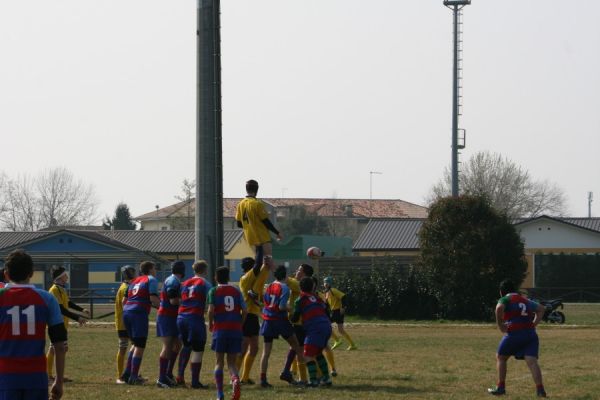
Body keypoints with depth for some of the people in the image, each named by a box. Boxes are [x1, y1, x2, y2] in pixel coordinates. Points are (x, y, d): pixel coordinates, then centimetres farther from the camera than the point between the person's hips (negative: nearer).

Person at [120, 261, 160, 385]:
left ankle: (127, 373, 15)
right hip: (139, 313, -8)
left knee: (136, 344, 20)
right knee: (140, 346, -3)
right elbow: (153, 298, -11)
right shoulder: (151, 280, 2)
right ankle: (133, 377, -7)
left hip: (126, 311, 8)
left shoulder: (134, 281, 24)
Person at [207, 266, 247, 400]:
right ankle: (235, 380, -24)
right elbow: (244, 310, 2)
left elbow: (211, 310, -12)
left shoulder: (214, 291, 0)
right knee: (231, 362, 9)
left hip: (220, 329, -2)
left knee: (219, 361, 9)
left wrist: (210, 324, 4)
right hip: (235, 329, 2)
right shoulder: (236, 291, 8)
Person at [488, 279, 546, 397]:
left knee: (500, 357, 17)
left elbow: (499, 308, -19)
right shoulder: (525, 300, 24)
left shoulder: (505, 299, 4)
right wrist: (534, 324, 21)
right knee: (532, 361, -8)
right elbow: (541, 309, 32)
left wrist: (500, 325, -9)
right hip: (531, 333, 5)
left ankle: (500, 387, 17)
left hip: (514, 333, -5)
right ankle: (540, 389, -24)